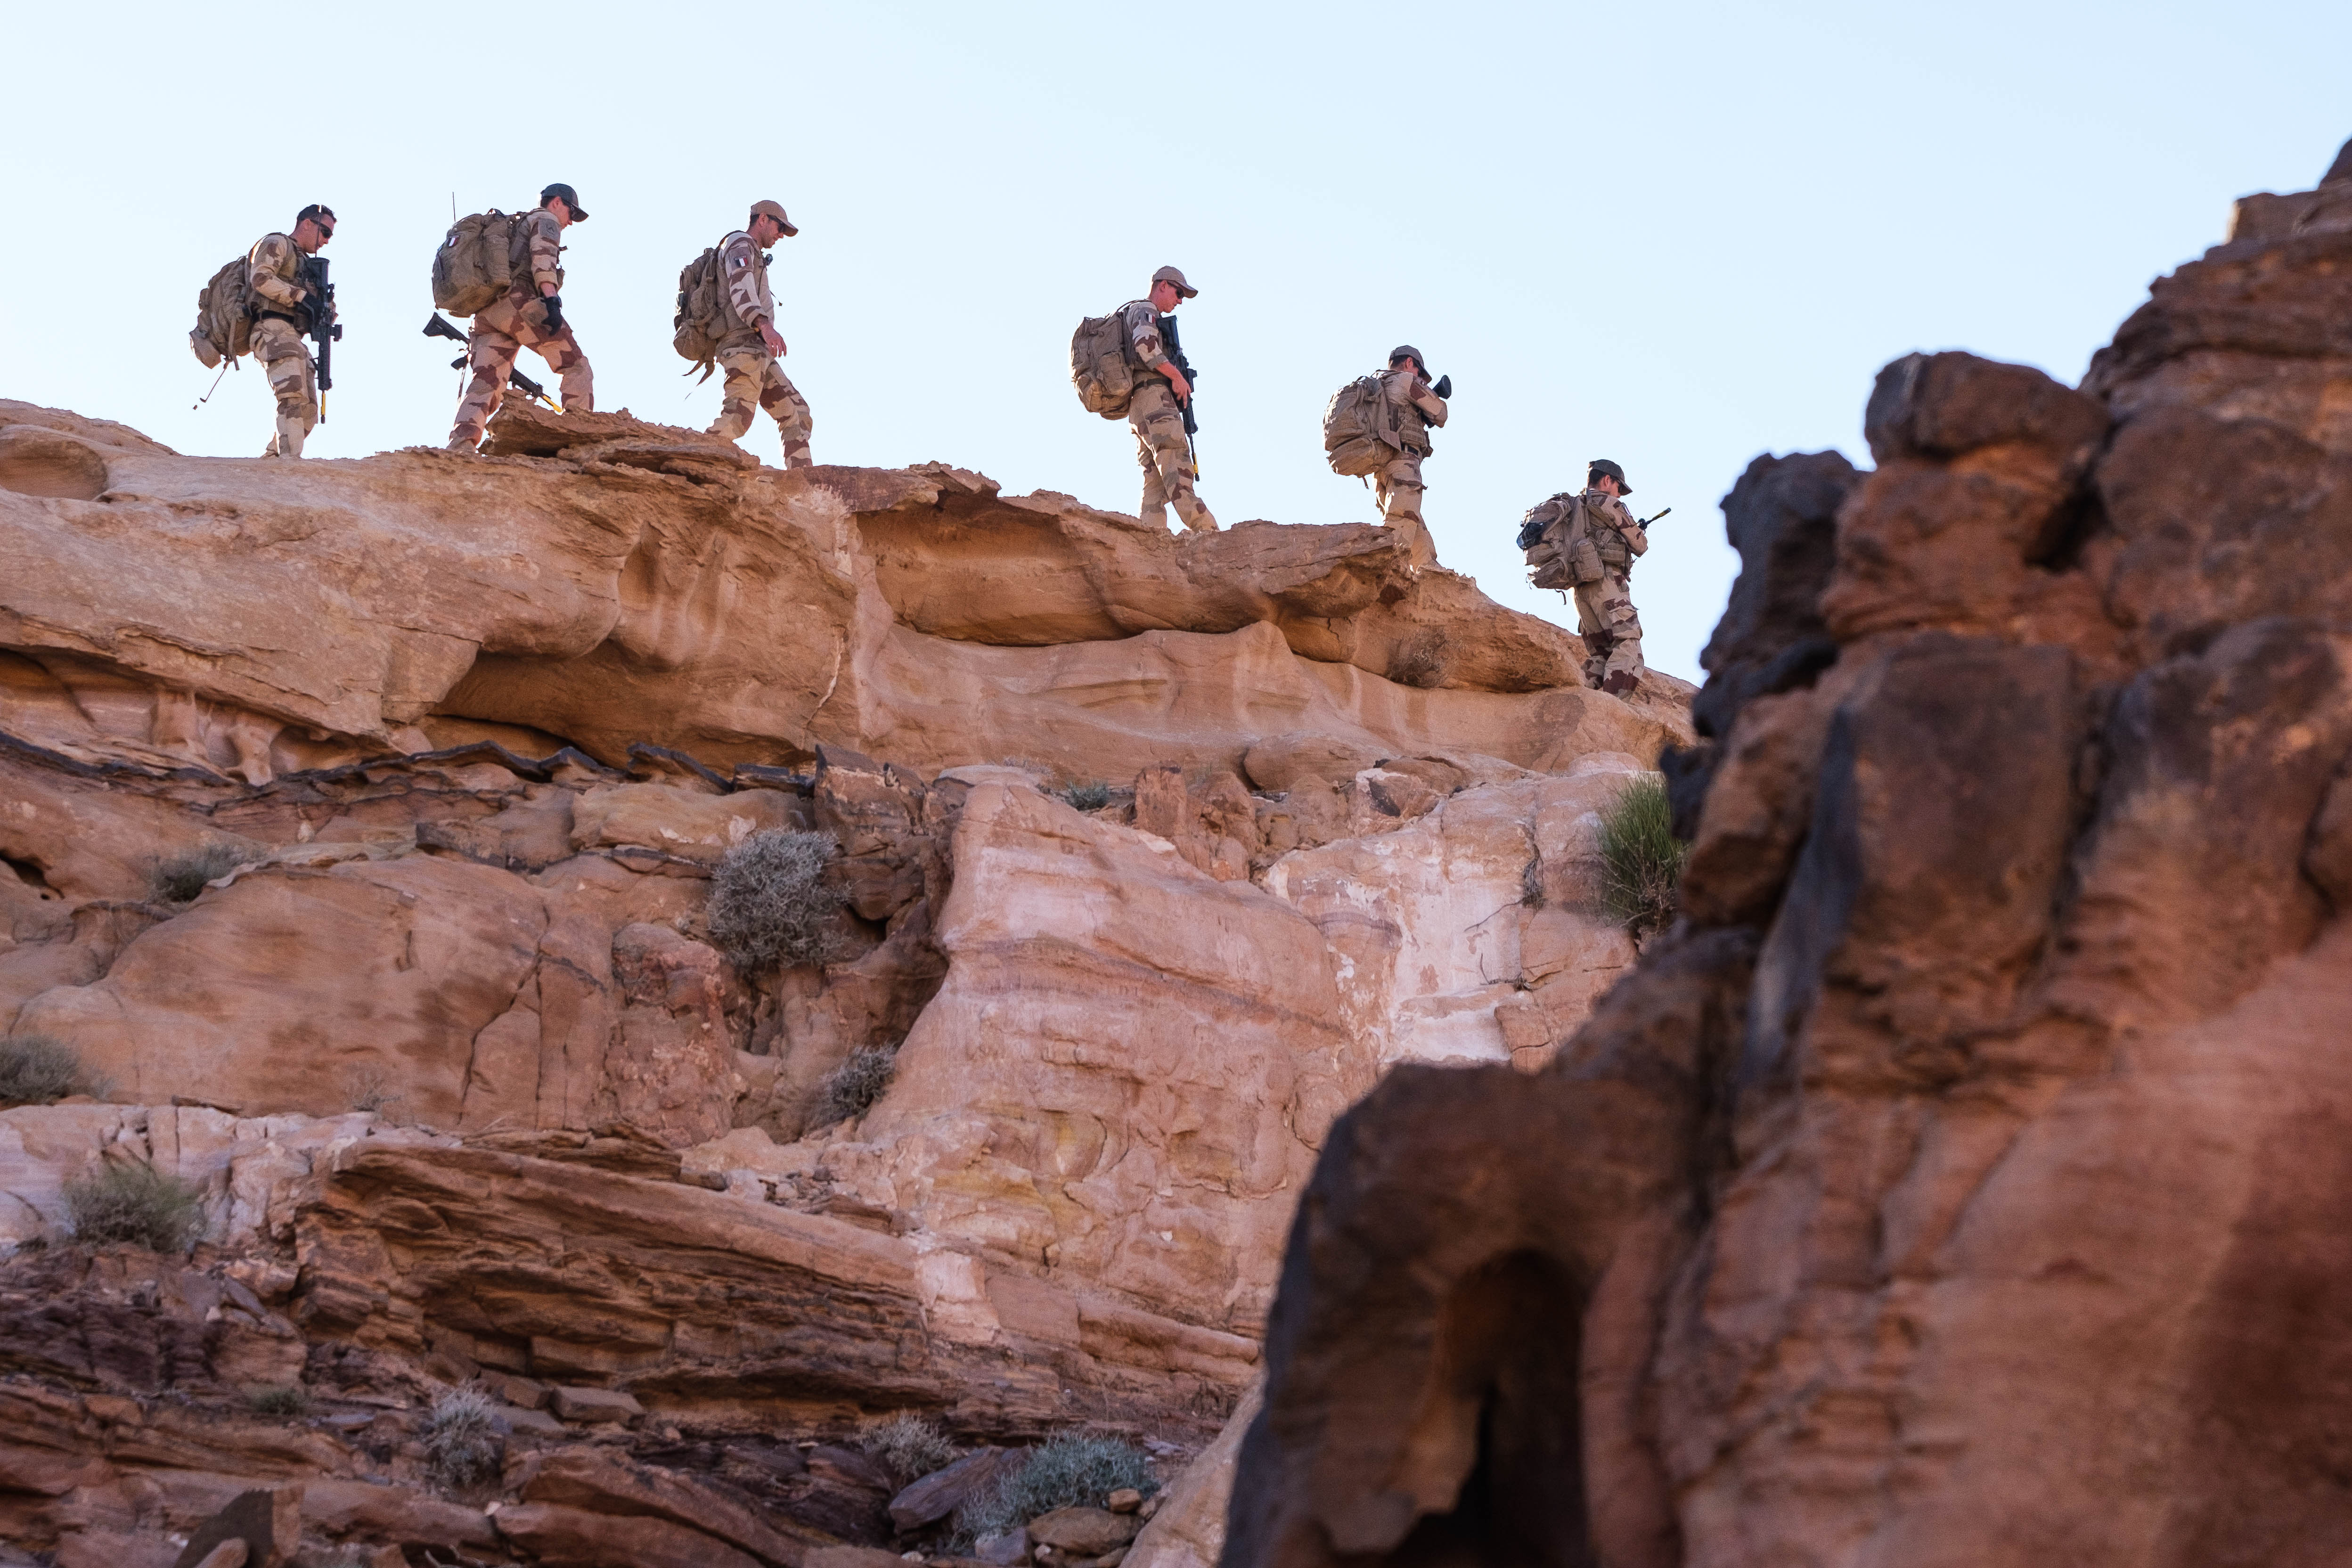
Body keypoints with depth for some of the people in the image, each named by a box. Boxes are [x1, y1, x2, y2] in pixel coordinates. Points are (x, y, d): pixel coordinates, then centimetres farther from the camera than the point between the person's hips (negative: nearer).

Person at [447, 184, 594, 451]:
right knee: (577, 367, 0)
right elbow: (543, 258, -8)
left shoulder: (512, 227, 40)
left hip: (486, 313, 7)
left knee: (485, 385, -9)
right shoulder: (546, 220, 14)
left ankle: (459, 448, -31)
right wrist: (552, 300, -23)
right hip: (521, 303, -7)